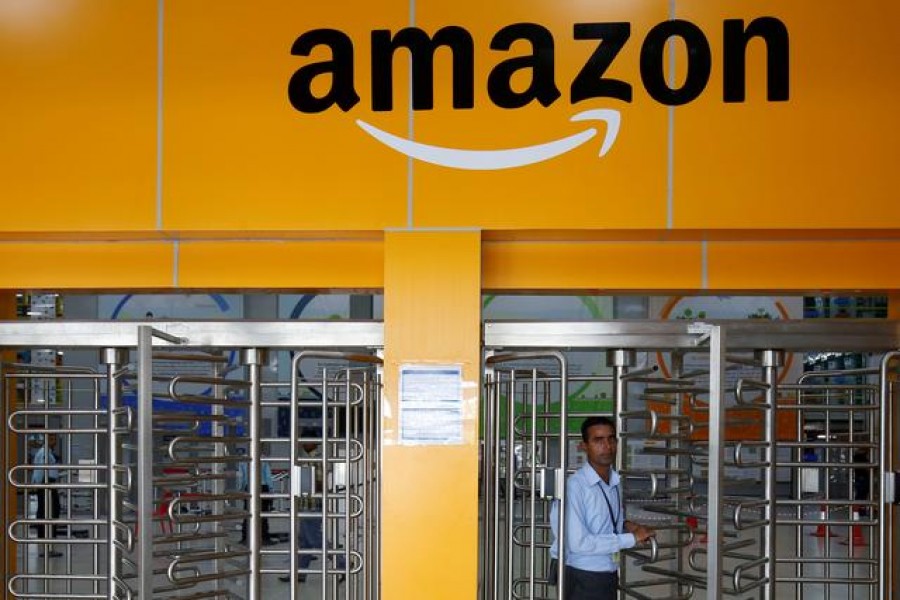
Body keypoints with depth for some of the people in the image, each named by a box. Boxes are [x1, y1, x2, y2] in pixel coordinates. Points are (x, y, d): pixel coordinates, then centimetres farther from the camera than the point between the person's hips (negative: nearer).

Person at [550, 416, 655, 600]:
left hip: (609, 578, 7)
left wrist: (625, 524, -1)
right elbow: (578, 543, -25)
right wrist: (632, 538, -19)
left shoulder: (615, 483, 4)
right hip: (582, 581, -7)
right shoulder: (574, 486, -19)